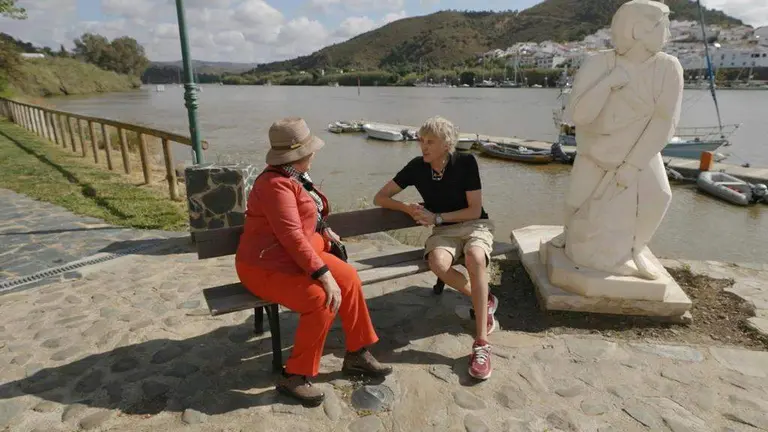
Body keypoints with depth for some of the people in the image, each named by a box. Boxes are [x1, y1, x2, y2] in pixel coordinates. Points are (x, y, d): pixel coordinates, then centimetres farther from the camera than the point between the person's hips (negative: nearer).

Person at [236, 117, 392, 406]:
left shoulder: (295, 176, 8)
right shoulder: (276, 184, -22)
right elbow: (291, 237, -29)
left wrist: (325, 232, 8)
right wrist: (324, 274, -30)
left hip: (297, 255, 9)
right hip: (266, 266, -9)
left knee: (349, 278, -7)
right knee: (322, 300, -27)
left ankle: (356, 355, 5)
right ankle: (294, 376, -9)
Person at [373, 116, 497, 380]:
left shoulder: (466, 163, -12)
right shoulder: (416, 167, -5)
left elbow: (475, 210, -11)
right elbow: (380, 198, -1)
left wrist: (436, 217, -20)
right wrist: (406, 208, -19)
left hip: (475, 225, -2)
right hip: (443, 231, 2)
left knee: (474, 258, -39)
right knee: (437, 263, -35)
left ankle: (481, 343, -32)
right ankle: (485, 301, -8)